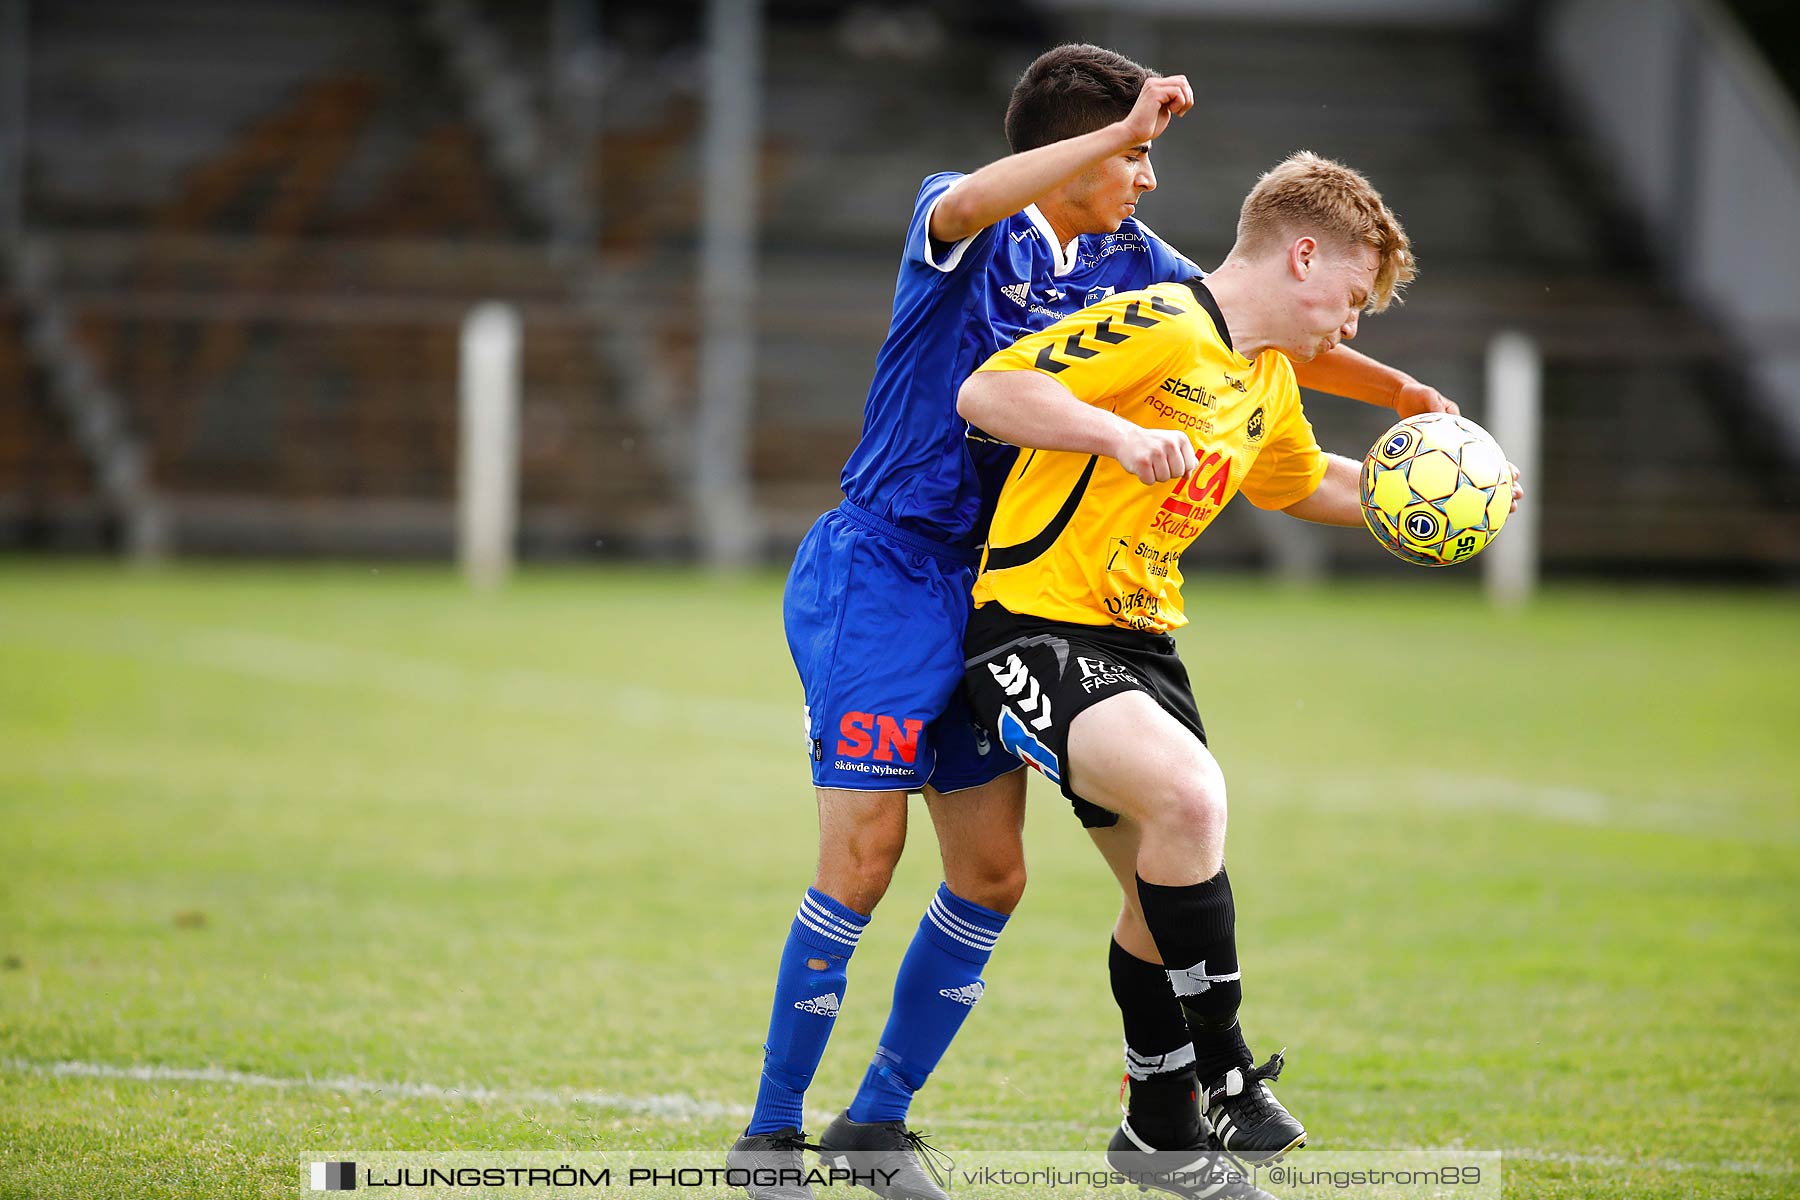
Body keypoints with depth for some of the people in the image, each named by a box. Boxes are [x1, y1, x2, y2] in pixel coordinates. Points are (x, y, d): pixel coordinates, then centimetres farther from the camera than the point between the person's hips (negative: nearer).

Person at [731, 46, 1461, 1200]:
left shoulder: (1130, 263, 8)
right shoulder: (968, 234, -11)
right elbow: (969, 202, -36)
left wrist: (1402, 396, 13)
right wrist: (1123, 130, -43)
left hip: (992, 588, 7)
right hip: (882, 572, -7)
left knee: (992, 876, 6)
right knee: (864, 859, -12)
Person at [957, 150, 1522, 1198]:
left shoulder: (1268, 379, 15)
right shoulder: (1159, 329, -16)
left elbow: (1304, 484, 37)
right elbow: (986, 391, -25)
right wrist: (1122, 435, -36)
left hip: (1141, 641, 10)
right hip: (1035, 630, -10)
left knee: (1171, 896, 15)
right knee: (1189, 794, -31)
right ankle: (1227, 1077, -20)